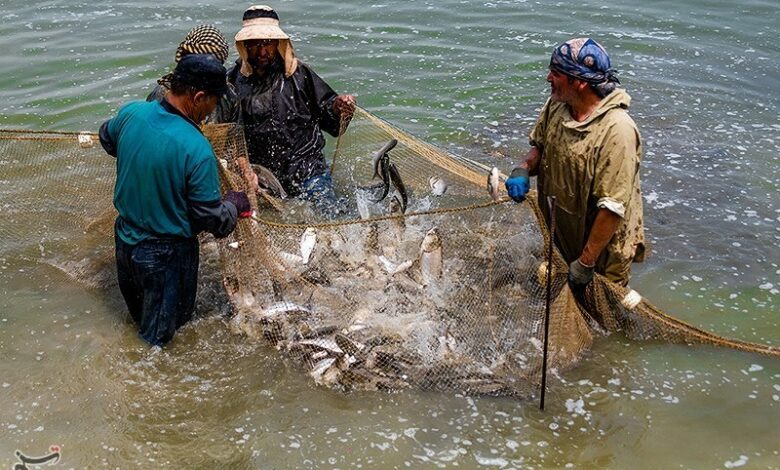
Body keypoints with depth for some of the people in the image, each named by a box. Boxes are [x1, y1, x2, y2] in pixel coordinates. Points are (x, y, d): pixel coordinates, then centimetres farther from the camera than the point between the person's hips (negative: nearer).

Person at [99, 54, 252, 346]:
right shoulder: (198, 151, -31)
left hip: (125, 239, 7)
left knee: (138, 319, 31)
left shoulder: (131, 113, -12)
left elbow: (106, 139, 13)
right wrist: (237, 202, -1)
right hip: (168, 254, -7)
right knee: (156, 339, 16)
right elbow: (214, 221, -21)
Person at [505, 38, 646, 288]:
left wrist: (586, 262, -24)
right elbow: (540, 145, 13)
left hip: (603, 251, -7)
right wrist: (523, 169, -10)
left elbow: (612, 207, -28)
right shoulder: (555, 105, -7)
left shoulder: (617, 131, -30)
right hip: (560, 237, 7)